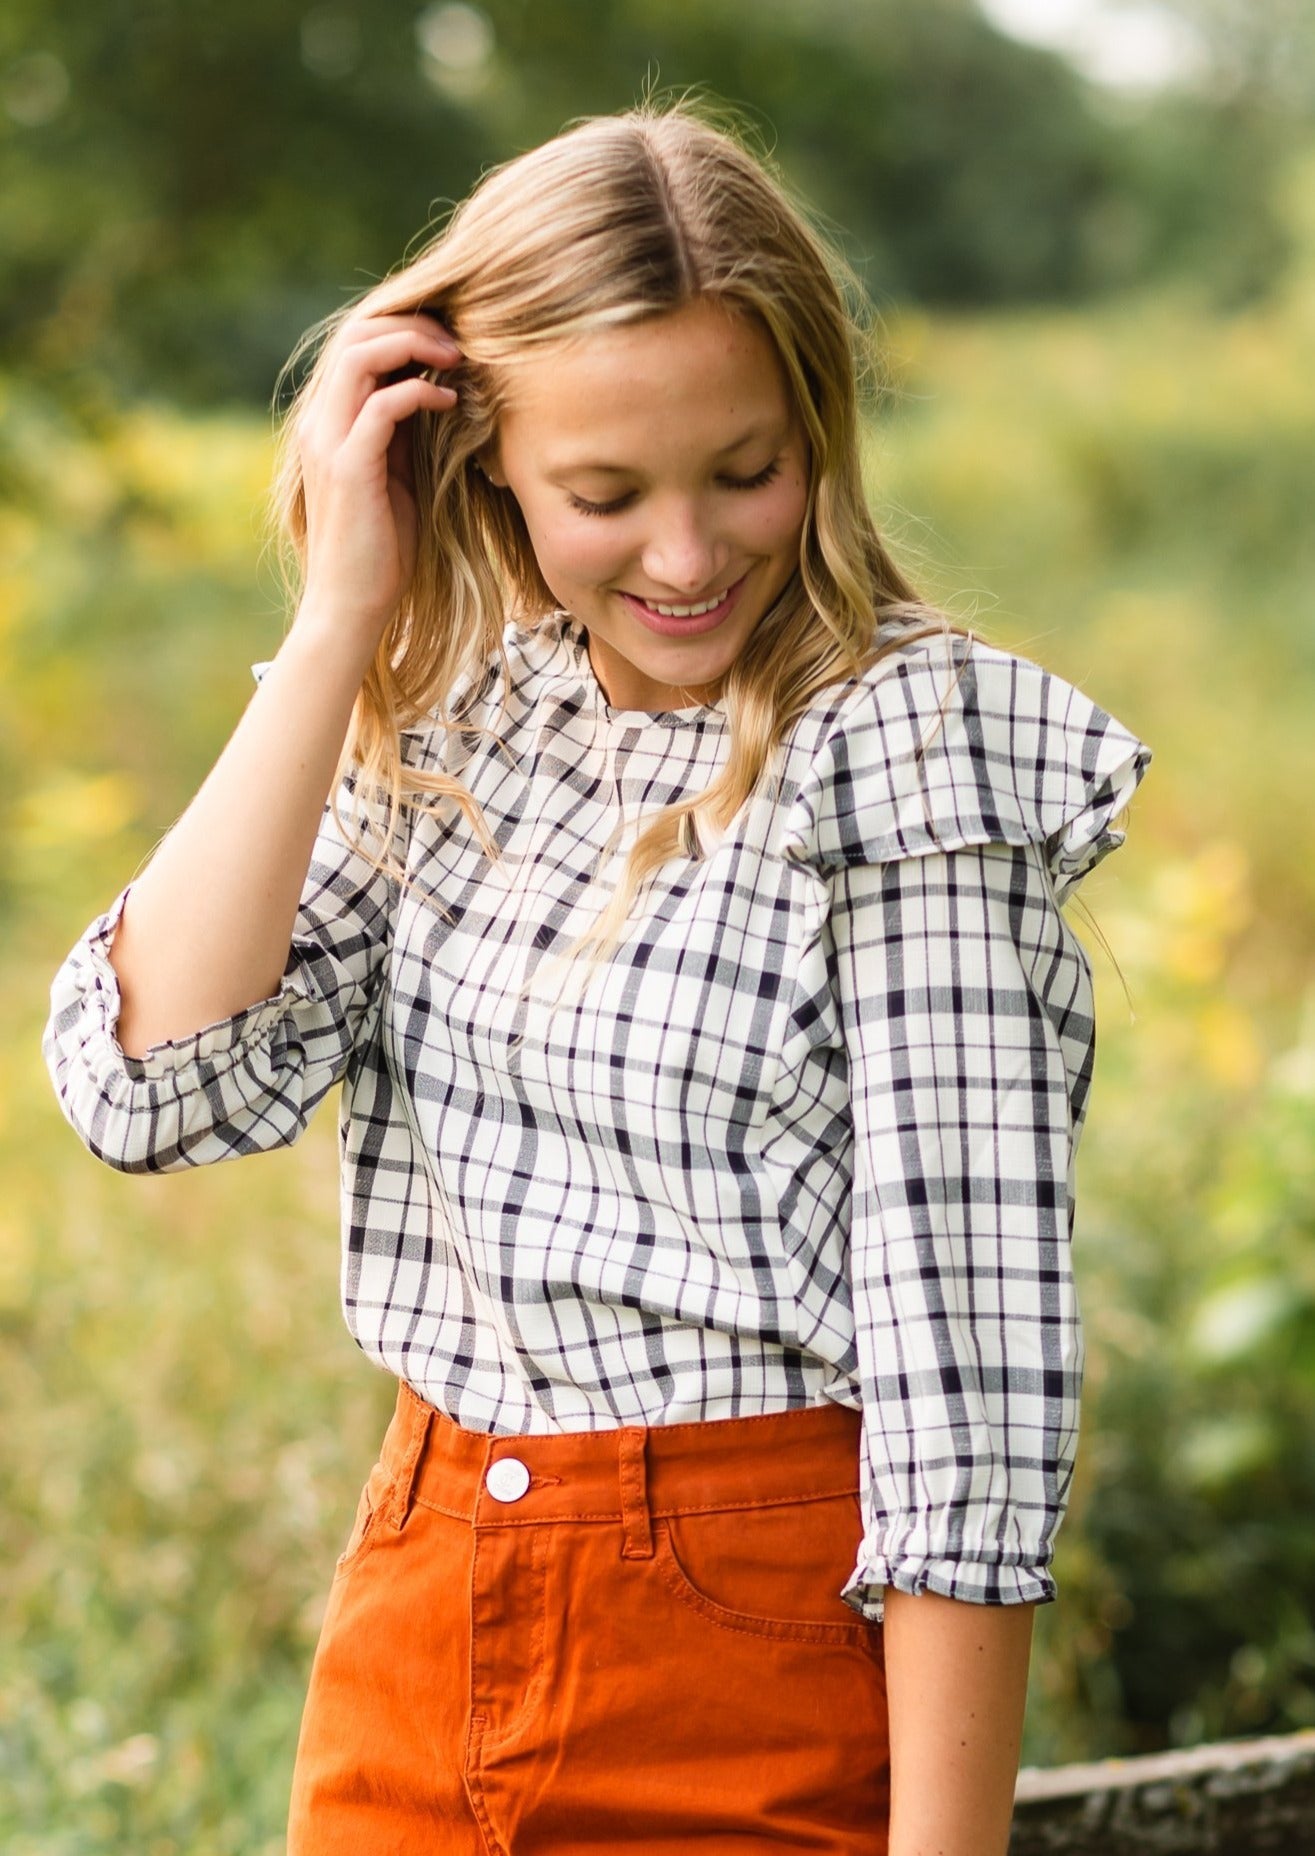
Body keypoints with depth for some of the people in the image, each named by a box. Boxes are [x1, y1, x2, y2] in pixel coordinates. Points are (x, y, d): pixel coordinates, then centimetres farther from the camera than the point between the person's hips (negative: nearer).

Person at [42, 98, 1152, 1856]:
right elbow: (153, 1086, -9)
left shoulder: (907, 752, -14)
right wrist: (339, 625, -11)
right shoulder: (451, 722, 4)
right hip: (420, 1626, 6)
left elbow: (967, 1362, -16)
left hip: (768, 1660, -5)